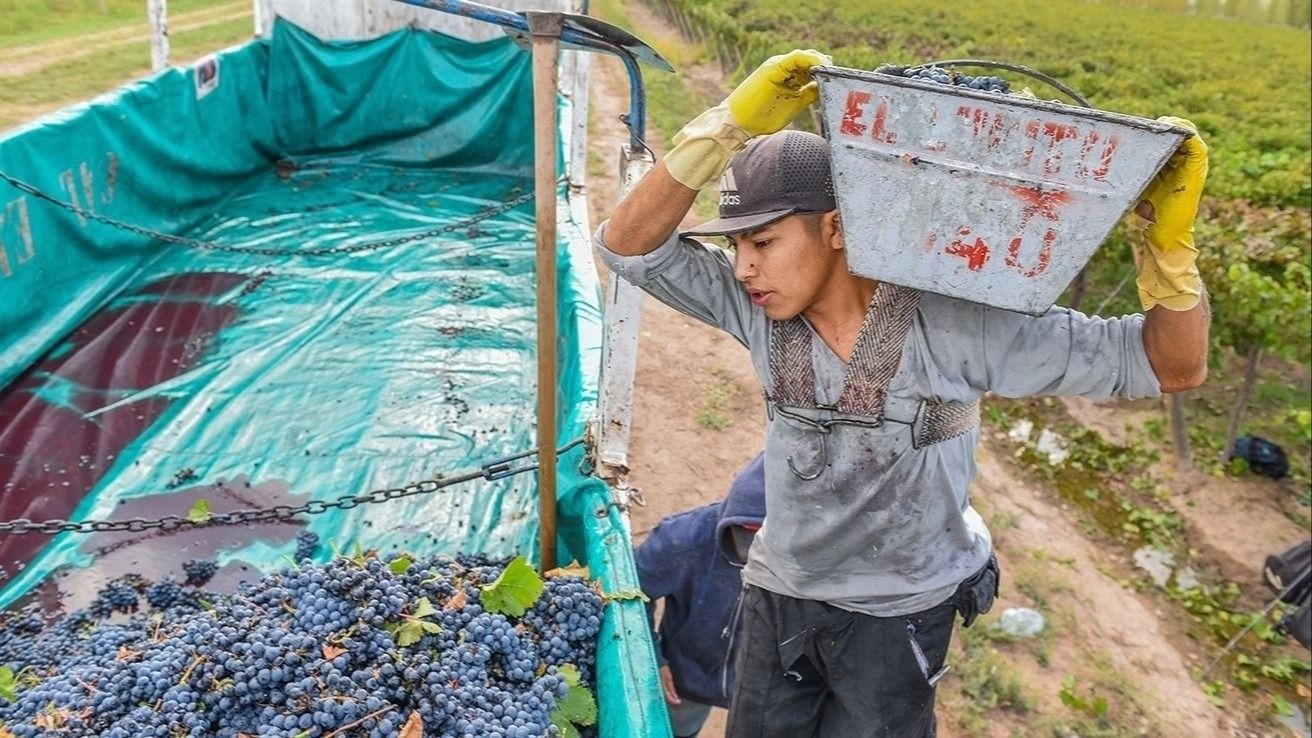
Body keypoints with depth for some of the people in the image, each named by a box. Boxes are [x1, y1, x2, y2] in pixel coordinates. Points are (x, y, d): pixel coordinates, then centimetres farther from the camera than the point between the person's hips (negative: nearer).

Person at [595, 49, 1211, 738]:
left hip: (899, 614, -3)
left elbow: (1172, 366, -17)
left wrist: (1169, 240, -35)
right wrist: (726, 129, -29)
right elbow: (627, 245, -18)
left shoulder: (958, 325, -25)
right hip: (777, 594, 4)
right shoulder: (759, 308, -14)